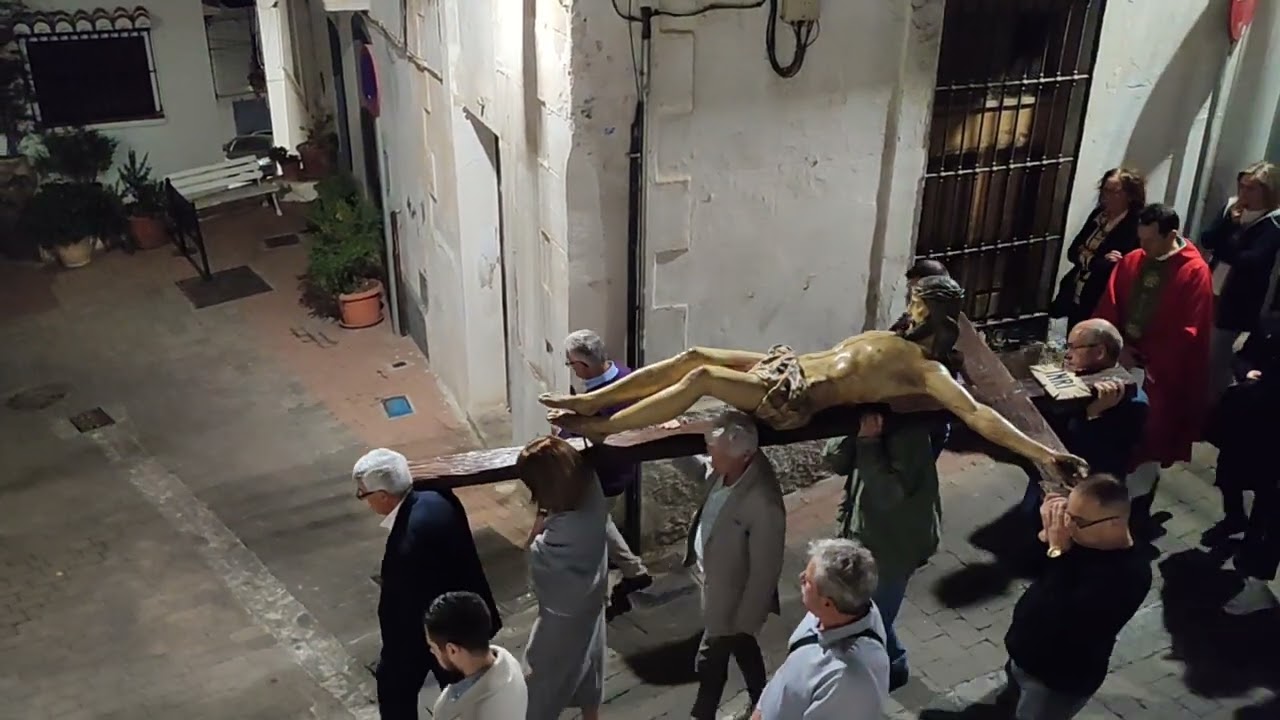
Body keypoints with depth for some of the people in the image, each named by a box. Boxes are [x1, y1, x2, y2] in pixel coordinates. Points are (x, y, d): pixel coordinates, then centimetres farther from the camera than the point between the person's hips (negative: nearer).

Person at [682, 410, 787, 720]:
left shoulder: (763, 504, -37)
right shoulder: (722, 470, -13)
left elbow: (764, 572, -26)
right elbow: (697, 465, 14)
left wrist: (743, 621, -17)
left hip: (732, 598, -8)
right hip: (715, 585, 8)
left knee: (710, 662, 13)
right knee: (744, 650, 29)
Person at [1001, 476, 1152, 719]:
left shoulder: (1127, 575, -32)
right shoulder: (1081, 537, -9)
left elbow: (1062, 621, -37)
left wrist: (1058, 552, -34)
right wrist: (1047, 532, -19)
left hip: (1058, 681, -7)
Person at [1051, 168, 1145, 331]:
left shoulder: (1135, 227, -16)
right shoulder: (1098, 214, 6)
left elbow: (1115, 268, -22)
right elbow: (1073, 251, 3)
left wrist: (1088, 259, -12)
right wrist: (1099, 260, -13)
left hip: (1100, 305, -7)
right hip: (1075, 297, 7)